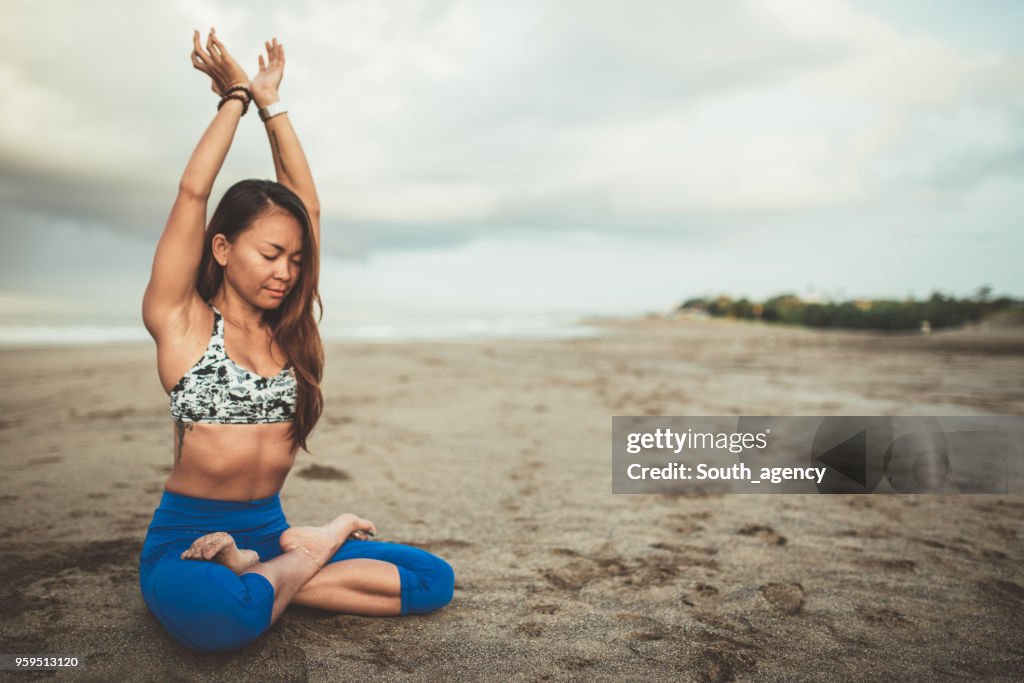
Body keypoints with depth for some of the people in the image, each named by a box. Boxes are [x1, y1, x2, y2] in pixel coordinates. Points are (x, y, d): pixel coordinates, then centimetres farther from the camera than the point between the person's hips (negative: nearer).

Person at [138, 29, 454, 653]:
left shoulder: (286, 328, 7)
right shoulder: (180, 321, -4)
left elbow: (307, 203, 6)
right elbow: (193, 193, -11)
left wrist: (271, 102, 9)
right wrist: (237, 96, 1)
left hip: (269, 529, 5)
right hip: (186, 538, -4)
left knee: (434, 580, -12)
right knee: (218, 615, -41)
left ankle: (261, 575, -9)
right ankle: (324, 542, -11)